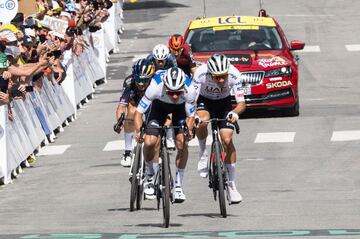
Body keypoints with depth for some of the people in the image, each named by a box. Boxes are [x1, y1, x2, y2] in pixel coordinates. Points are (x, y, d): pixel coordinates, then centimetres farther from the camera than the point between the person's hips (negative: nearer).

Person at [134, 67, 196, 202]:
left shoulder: (190, 89, -37)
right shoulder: (155, 87, -40)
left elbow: (190, 116, -22)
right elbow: (139, 112, -30)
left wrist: (188, 130, -40)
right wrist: (138, 131, -44)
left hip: (181, 107, 0)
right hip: (160, 105, 0)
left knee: (182, 141, -19)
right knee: (150, 142, -18)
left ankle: (178, 185, -5)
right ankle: (149, 178, 9)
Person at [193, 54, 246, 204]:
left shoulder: (234, 75, -31)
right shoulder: (200, 74, -33)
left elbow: (241, 103, -31)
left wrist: (235, 113, -53)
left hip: (224, 102, 1)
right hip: (204, 101, -1)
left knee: (227, 139, -15)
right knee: (202, 120, -35)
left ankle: (231, 184, -5)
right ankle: (203, 153, -7)